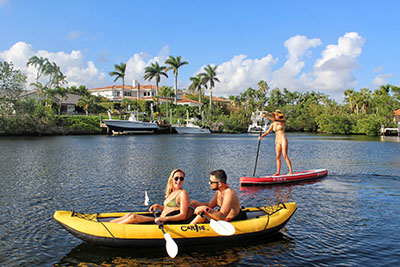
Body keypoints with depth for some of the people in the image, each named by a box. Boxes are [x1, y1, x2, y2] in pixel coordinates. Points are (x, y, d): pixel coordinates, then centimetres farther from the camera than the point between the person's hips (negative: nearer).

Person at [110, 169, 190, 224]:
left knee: (133, 217, -16)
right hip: (161, 220, 8)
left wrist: (165, 218, -28)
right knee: (130, 214, 0)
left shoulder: (183, 193, -9)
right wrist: (158, 206, 10)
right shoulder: (171, 192, 17)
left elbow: (183, 216, -17)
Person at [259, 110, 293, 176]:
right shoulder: (273, 124, 12)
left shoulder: (283, 121, -2)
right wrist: (261, 136, -7)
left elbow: (275, 120, -20)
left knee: (285, 156, -12)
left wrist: (266, 116, -23)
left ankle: (291, 171, -9)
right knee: (278, 157, 4)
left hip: (283, 139, -5)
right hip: (277, 141, 5)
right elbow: (268, 131, 9)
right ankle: (278, 172, 8)